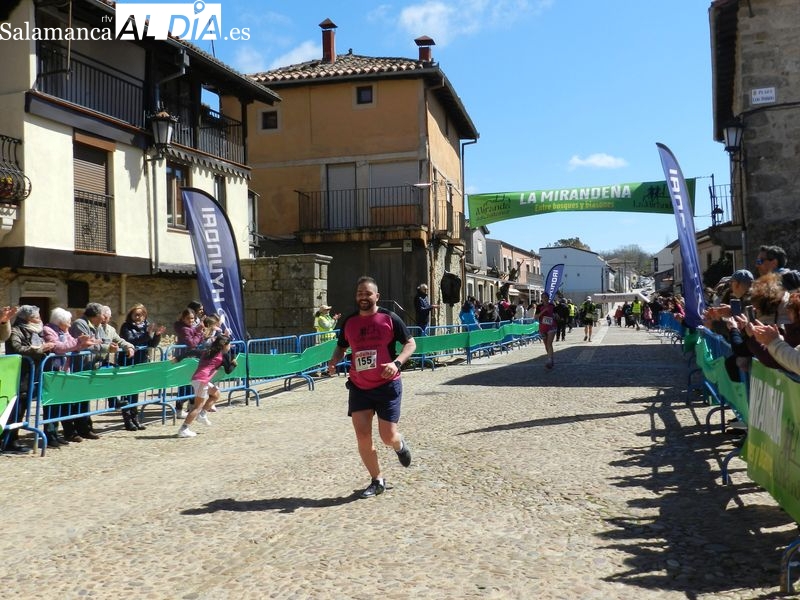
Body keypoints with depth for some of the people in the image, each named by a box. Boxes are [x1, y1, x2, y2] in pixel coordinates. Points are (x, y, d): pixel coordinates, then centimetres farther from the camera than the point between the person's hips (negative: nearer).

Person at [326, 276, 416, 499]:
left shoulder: (390, 319, -6)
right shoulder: (349, 322, 5)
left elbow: (410, 343, -3)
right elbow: (341, 347, 19)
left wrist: (397, 362, -21)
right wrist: (334, 361, -3)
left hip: (387, 385, -3)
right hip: (359, 387, 3)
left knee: (388, 437, -3)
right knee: (362, 436, -2)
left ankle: (400, 445, 37)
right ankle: (377, 481, 16)